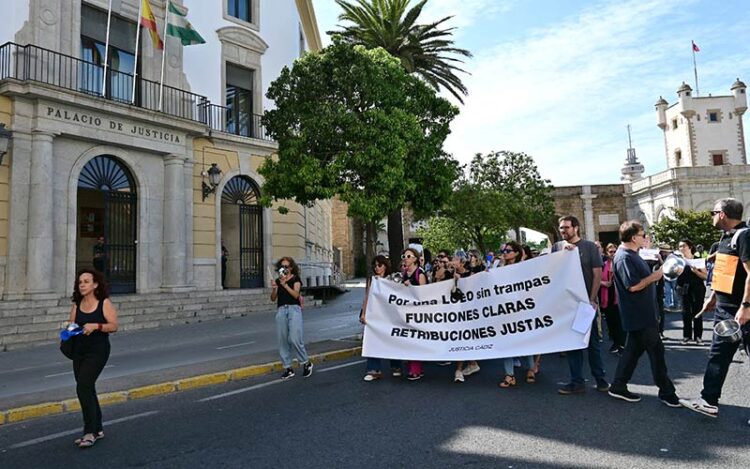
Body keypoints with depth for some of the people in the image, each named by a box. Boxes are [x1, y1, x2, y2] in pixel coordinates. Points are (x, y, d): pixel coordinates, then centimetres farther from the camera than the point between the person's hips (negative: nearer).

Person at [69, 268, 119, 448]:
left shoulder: (105, 303, -7)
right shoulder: (76, 305, 8)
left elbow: (114, 326, -11)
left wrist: (96, 326, -24)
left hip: (98, 351, -6)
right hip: (79, 351, 6)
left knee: (83, 387, -16)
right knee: (87, 390, 13)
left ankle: (90, 432, -7)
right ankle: (97, 429, 27)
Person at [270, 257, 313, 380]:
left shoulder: (295, 279, 4)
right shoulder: (278, 280, 16)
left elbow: (296, 294, -10)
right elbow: (273, 298, 10)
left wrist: (285, 284, -18)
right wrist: (274, 288, -9)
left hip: (294, 309, -5)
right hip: (281, 310, 5)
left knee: (294, 339, -14)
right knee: (282, 340, 3)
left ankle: (306, 363, 6)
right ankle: (288, 368, 14)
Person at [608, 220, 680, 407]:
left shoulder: (631, 255, 14)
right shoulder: (624, 257, -18)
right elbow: (633, 286, -24)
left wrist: (655, 274, 9)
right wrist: (654, 276, -14)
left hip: (641, 314, 10)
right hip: (640, 315, -10)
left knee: (634, 349, 14)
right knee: (656, 350, -1)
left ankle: (619, 386, 20)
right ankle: (666, 392, 12)